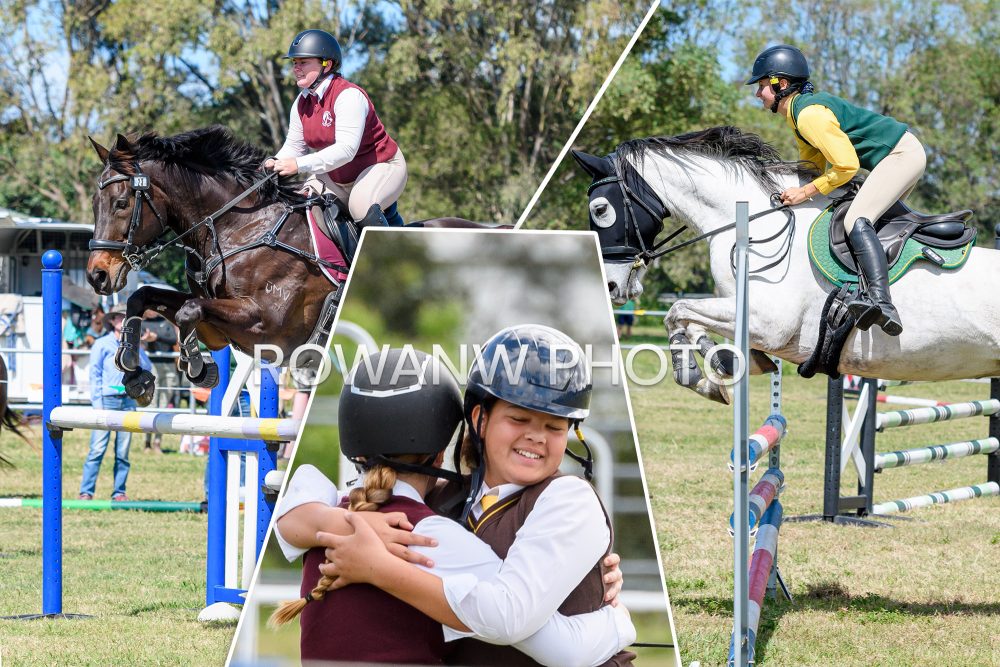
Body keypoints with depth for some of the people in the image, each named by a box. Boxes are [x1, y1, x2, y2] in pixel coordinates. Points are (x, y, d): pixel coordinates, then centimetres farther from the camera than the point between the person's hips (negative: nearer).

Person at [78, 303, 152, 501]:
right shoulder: (102, 344, 3)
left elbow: (147, 368, 4)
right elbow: (95, 375, 0)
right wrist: (97, 404, -7)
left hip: (127, 401, 4)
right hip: (107, 401, -4)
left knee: (123, 452, 2)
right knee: (98, 448, -9)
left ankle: (119, 492, 7)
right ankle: (86, 492, -8)